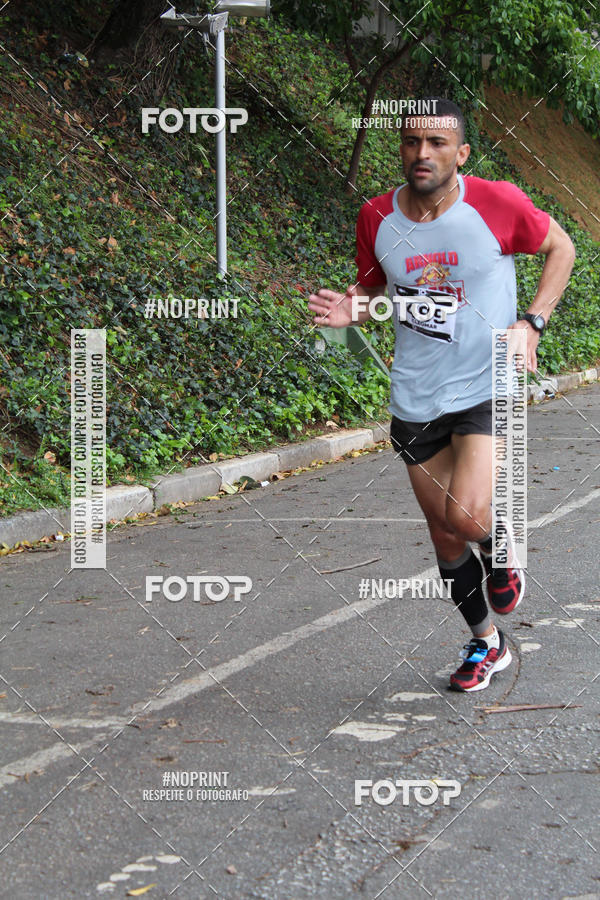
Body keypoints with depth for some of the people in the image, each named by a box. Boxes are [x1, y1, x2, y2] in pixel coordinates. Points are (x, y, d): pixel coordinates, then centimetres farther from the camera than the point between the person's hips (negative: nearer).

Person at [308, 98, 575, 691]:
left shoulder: (497, 204, -11)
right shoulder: (376, 218, -2)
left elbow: (560, 247, 5)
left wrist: (532, 322, -7)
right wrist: (351, 309, -9)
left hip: (487, 391, -4)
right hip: (416, 401, 4)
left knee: (467, 518, -24)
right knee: (445, 539, 11)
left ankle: (503, 553, 14)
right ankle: (485, 643, 36)